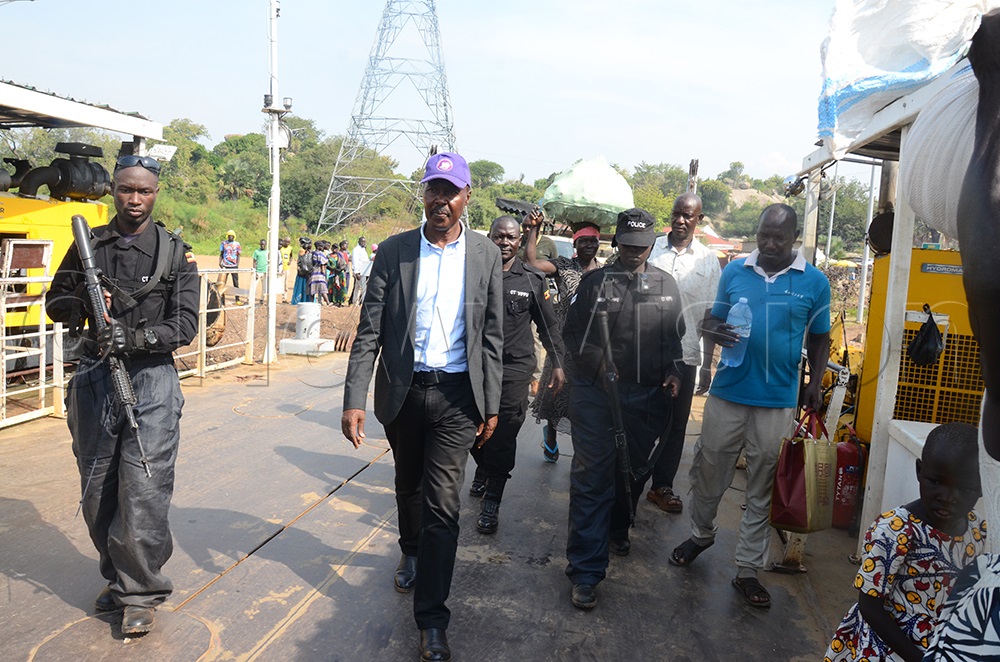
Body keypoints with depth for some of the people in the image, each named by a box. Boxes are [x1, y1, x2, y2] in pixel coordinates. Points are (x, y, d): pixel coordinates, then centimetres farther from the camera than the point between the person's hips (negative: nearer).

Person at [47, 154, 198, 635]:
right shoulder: (89, 245, 8)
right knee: (97, 491, 12)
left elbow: (185, 324, -6)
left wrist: (135, 337, -22)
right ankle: (116, 576, 31)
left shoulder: (175, 253, 0)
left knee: (144, 491, -6)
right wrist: (82, 304, -7)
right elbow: (56, 302, 15)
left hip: (152, 381, -3)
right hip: (95, 376, 4)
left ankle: (140, 594, 8)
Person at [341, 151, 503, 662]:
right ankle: (411, 552, 51)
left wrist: (491, 405, 2)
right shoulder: (394, 250, -1)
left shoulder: (485, 255, 0)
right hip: (402, 390, 2)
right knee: (408, 485, 21)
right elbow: (369, 330, -3)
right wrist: (354, 399, -10)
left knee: (442, 505, -4)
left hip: (456, 394, -1)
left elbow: (492, 336, 3)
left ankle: (431, 620, 7)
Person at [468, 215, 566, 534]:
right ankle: (483, 472, 40)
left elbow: (548, 325, 11)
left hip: (514, 368, -1)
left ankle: (491, 504, 8)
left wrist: (558, 363, 8)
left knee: (502, 436, -3)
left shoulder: (532, 280, 4)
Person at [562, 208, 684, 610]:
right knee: (591, 477, -6)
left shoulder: (666, 286, 11)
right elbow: (572, 332, 3)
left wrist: (672, 371, 3)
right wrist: (597, 361, -12)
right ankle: (586, 571, 0)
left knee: (633, 470, 17)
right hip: (595, 393, -3)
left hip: (647, 397, 4)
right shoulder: (595, 282, 2)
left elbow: (675, 336, 18)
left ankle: (617, 528, 45)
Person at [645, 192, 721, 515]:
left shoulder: (708, 259, 4)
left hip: (684, 355, 1)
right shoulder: (650, 249, 2)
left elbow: (711, 315, 5)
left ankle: (662, 485, 23)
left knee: (675, 425, 9)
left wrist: (707, 364, 2)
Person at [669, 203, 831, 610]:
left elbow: (819, 338, 10)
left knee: (763, 489, 8)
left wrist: (814, 385, -1)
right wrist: (714, 332, -12)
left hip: (778, 403, -1)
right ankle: (700, 535, 39)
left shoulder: (814, 282, 1)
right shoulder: (734, 271, 4)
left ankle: (747, 569, 22)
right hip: (727, 394, 1)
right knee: (708, 473, 12)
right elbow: (714, 319, 12)